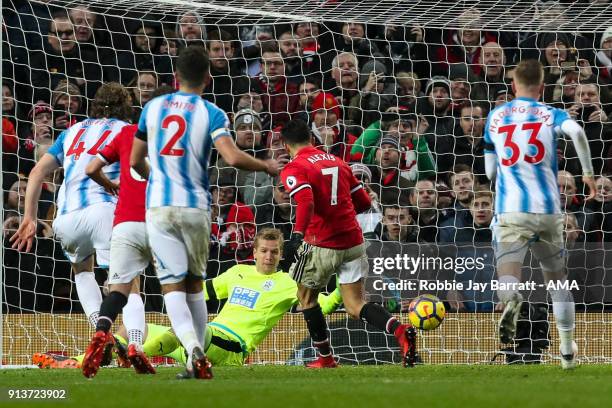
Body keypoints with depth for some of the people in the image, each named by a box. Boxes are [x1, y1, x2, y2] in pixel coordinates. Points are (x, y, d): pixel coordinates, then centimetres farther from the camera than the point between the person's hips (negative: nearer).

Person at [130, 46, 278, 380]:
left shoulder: (153, 107, 6)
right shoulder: (211, 114, -3)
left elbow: (135, 160, 13)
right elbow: (233, 158, -16)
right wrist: (267, 166, 2)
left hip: (159, 206, 0)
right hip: (195, 207, 0)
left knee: (172, 286, -3)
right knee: (194, 283, 14)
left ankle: (194, 349, -27)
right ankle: (196, 364, 12)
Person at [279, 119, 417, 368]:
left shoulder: (293, 169, -6)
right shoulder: (337, 161, 14)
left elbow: (306, 202, -25)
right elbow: (363, 202, 17)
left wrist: (297, 234, -36)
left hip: (321, 245, -5)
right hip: (353, 242, 5)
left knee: (306, 296, 20)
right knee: (355, 306, 7)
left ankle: (325, 358, 23)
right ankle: (400, 330, -20)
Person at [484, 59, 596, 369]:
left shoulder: (495, 117, 14)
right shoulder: (550, 114, 6)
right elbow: (576, 132, -18)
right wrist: (588, 172, -7)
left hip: (510, 212, 0)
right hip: (548, 210, 0)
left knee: (507, 274, -16)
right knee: (556, 278, 19)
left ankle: (511, 302, -52)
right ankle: (567, 350, 21)